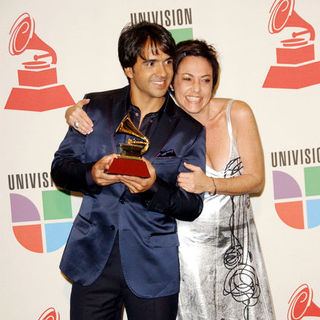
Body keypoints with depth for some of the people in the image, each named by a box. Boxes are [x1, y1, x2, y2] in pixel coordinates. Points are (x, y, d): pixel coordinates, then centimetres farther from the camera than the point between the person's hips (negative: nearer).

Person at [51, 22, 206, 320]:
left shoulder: (190, 130, -1)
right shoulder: (95, 108, 4)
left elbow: (192, 206, -2)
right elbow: (60, 167, 4)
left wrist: (153, 188, -22)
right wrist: (92, 173, -18)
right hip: (93, 260, 1)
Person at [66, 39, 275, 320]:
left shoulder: (237, 113, -11)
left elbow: (256, 180, -8)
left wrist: (209, 185, -24)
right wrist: (75, 112, -22)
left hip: (237, 244, 2)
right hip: (190, 244, -1)